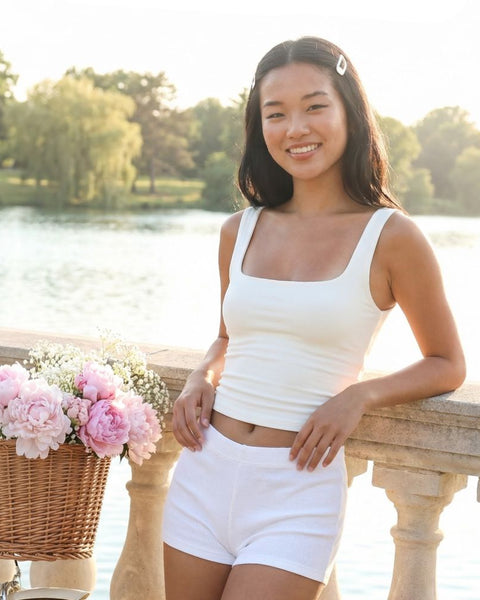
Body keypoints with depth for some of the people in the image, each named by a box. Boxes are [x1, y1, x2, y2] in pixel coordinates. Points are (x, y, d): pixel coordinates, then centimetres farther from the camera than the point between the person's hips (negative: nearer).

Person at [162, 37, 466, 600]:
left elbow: (447, 364, 3)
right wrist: (201, 381, 2)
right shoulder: (241, 231, 7)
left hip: (297, 492, -4)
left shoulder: (390, 237, -6)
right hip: (205, 470, 4)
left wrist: (358, 395, -12)